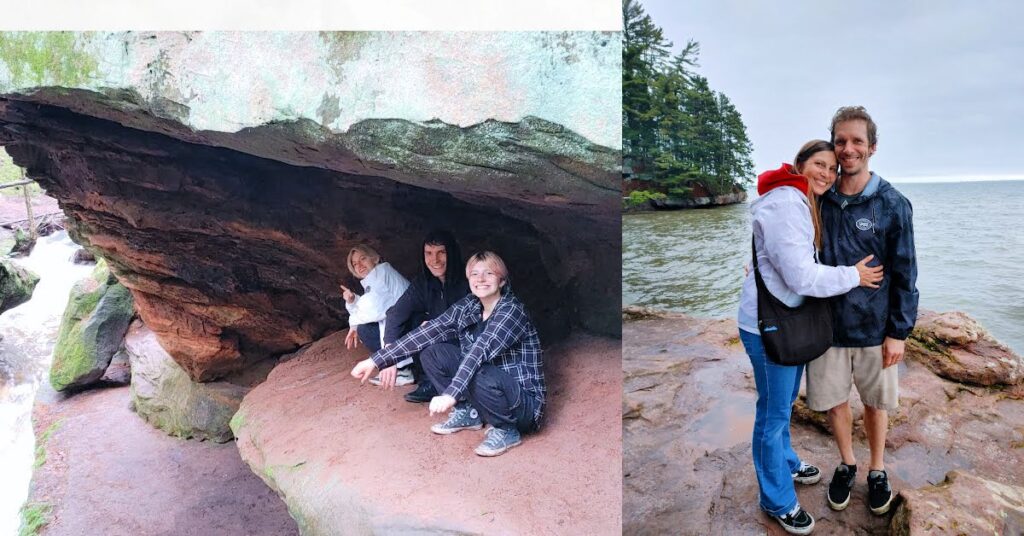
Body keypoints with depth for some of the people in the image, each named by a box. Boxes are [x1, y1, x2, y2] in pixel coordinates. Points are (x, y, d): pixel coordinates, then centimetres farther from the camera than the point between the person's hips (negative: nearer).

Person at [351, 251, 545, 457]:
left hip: (523, 402, -6)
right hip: (484, 392, 6)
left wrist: (451, 394, -49)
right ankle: (468, 412, 8)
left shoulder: (512, 310, -21)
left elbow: (481, 350, -36)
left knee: (481, 377, -38)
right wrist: (376, 361, -10)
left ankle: (507, 430, -9)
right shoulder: (467, 307, -2)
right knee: (432, 353, -5)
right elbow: (426, 333, -6)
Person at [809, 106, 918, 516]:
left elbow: (904, 274, -6)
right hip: (826, 324, 2)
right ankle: (846, 465, 37)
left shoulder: (892, 205, -9)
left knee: (876, 402, 15)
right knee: (833, 399, 13)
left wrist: (898, 332, -7)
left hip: (874, 327, -2)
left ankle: (877, 471, 38)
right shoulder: (820, 200, -2)